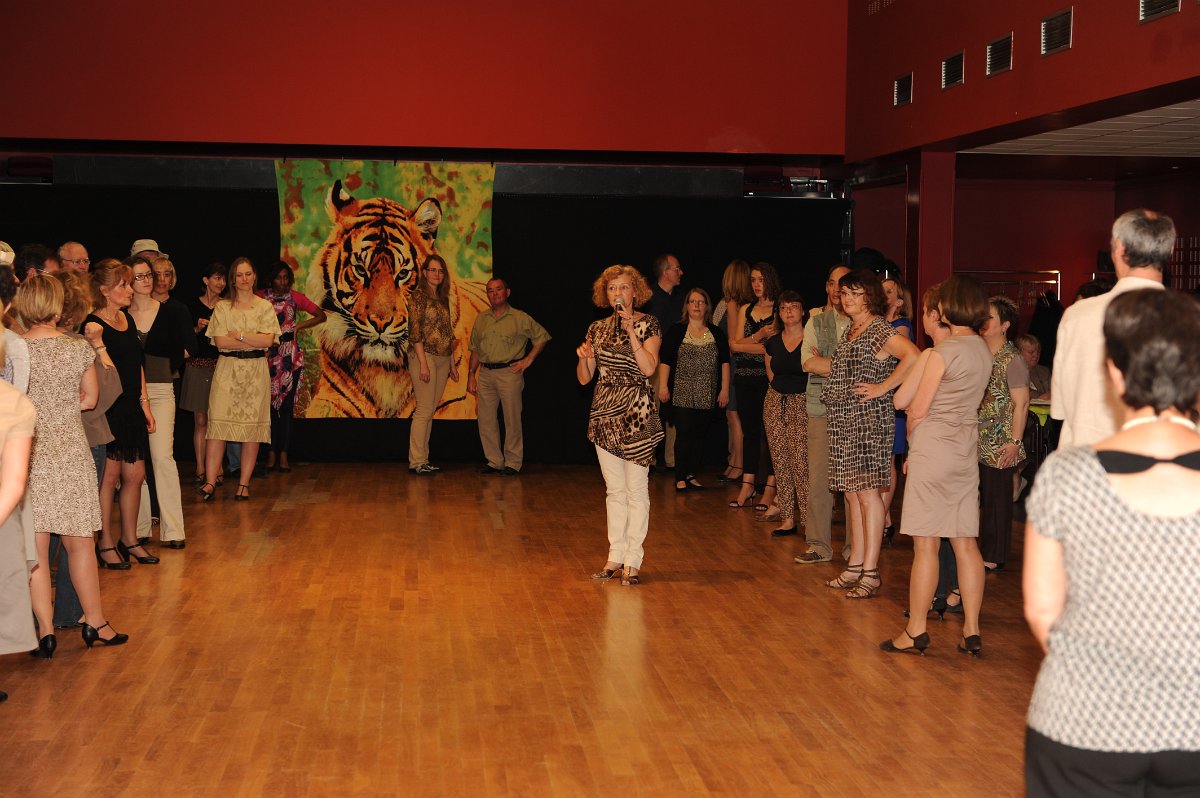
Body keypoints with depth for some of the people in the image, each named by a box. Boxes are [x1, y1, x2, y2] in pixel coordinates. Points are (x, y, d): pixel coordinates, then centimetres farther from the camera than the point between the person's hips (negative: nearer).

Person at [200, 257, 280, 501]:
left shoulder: (265, 307, 8)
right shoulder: (222, 307, 7)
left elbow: (268, 340, -5)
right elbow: (220, 342, -5)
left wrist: (238, 335, -8)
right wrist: (254, 341, -8)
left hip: (256, 371, 1)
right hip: (227, 369, 0)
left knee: (252, 427, -1)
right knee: (218, 423, -8)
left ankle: (244, 483, 5)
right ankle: (211, 481, -7)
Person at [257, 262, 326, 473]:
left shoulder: (295, 297, 7)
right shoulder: (261, 297, 4)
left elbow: (321, 316, 12)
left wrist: (300, 326, 1)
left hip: (290, 356, 1)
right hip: (268, 355, -1)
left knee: (286, 404, -1)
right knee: (270, 404, -2)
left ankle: (283, 455, 0)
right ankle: (272, 454, 3)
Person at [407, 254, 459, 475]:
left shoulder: (443, 299, 16)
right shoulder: (418, 297, -6)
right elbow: (415, 332, -13)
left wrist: (453, 364, 16)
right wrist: (423, 363, -19)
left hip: (443, 359, 7)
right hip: (425, 356, -7)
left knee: (430, 411, 8)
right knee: (425, 410, -9)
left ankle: (423, 459, 12)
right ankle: (417, 461, -4)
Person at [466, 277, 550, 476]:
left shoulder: (520, 318, 1)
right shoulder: (481, 320, 14)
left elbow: (542, 337, 6)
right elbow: (475, 349, 18)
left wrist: (528, 359, -1)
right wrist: (471, 374, 11)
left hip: (509, 372, -5)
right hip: (485, 374, 5)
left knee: (512, 420, -3)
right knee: (485, 420, 4)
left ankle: (513, 463, 6)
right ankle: (494, 461, 14)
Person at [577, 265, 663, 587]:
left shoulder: (648, 324, -2)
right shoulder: (598, 328, 11)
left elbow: (649, 368, -16)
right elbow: (584, 378, 10)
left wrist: (631, 332, -20)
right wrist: (583, 357, -9)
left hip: (636, 414, -5)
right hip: (604, 412, 5)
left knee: (636, 488, -3)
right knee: (614, 489, 10)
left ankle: (632, 561, 3)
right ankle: (615, 556, 17)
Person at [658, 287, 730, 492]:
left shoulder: (716, 333, 11)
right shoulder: (676, 331, 3)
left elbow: (724, 362, 11)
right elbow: (665, 360, 0)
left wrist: (724, 389, 5)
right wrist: (663, 386, -8)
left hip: (707, 396, 3)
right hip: (682, 394, -3)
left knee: (700, 435, 5)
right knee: (684, 434, -7)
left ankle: (692, 475, 13)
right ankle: (681, 478, -2)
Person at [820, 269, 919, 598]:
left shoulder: (879, 329, -11)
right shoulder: (850, 330, 17)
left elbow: (913, 356, -25)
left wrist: (881, 388, -21)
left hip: (870, 419, -9)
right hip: (843, 420, 9)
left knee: (867, 492, -8)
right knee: (852, 493, 11)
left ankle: (870, 572, -5)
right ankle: (855, 567, 17)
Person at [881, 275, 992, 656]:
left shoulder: (941, 352, -14)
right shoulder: (983, 350, 9)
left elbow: (917, 408, -9)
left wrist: (910, 428, 9)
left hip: (933, 448, -7)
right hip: (966, 447, 7)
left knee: (926, 543, -1)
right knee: (965, 543, 9)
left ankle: (916, 631, 6)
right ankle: (971, 631, 12)